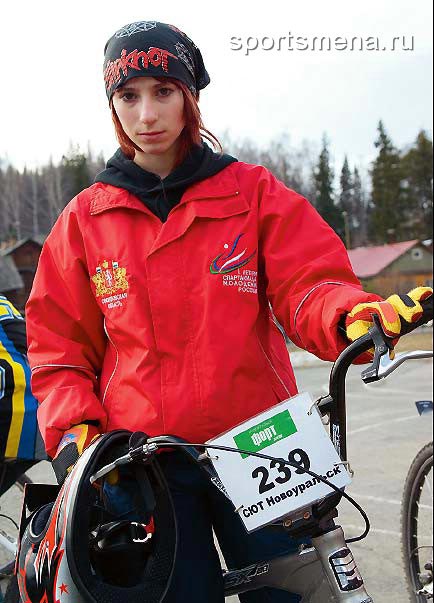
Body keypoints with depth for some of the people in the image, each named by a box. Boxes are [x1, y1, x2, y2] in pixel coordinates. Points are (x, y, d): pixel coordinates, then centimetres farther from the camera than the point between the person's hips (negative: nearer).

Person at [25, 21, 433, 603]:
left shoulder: (254, 192, 6)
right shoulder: (85, 218, 9)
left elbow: (307, 287, -2)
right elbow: (59, 344, 12)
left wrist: (353, 316, -25)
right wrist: (71, 433, -4)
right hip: (143, 461, 1)